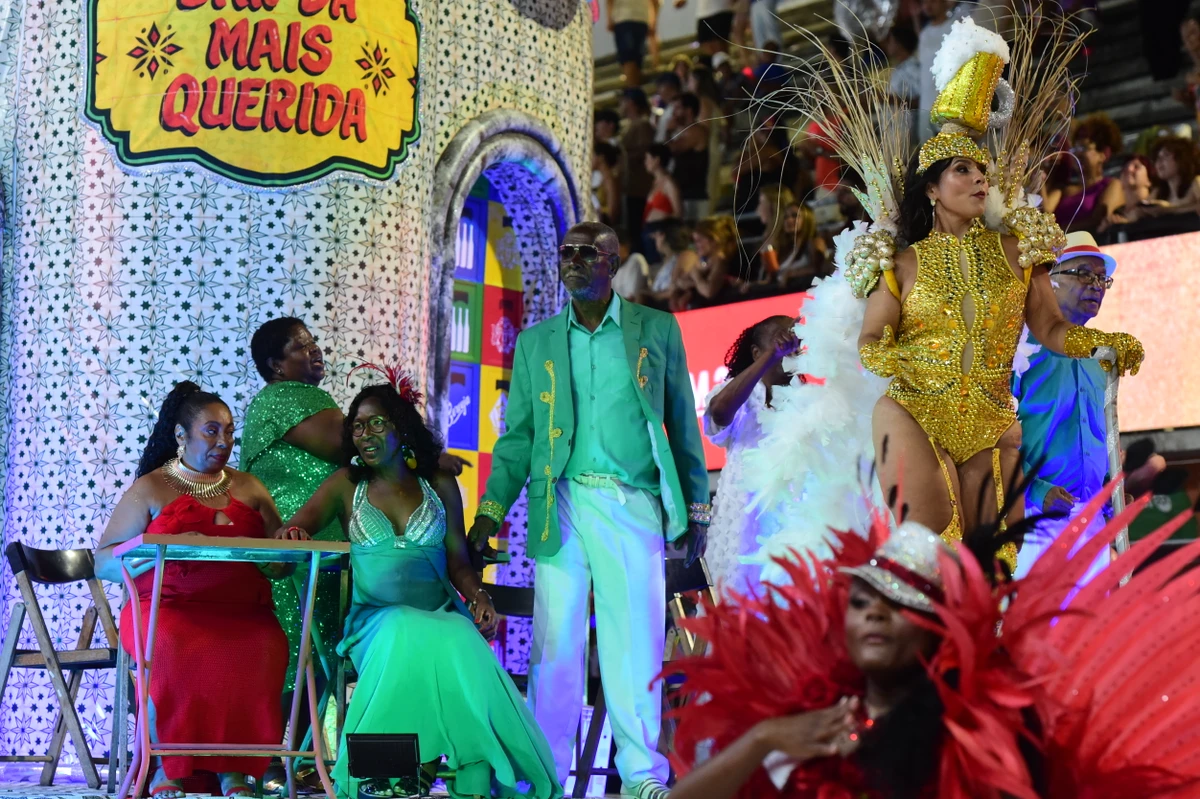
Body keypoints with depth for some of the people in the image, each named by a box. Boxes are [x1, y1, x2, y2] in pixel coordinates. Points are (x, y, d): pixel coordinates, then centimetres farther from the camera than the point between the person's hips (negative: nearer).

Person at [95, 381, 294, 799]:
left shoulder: (248, 488, 21)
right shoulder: (150, 489, 10)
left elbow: (280, 565, 23)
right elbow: (104, 563, 5)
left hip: (241, 612, 2)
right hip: (167, 607, -2)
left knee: (265, 650, -33)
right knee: (174, 650, -37)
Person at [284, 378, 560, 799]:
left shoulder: (440, 486, 14)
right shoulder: (346, 485, 13)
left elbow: (458, 561, 12)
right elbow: (295, 528, 2)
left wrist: (479, 596, -9)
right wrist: (293, 533, -23)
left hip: (440, 616, 1)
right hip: (376, 619, -1)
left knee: (464, 647, -35)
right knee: (411, 638, -38)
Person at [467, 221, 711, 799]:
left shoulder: (657, 330, 10)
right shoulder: (536, 342, 14)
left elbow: (683, 425, 10)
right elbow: (517, 437, 12)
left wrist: (696, 507, 6)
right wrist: (492, 509, 0)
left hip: (633, 506, -1)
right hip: (562, 506, 1)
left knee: (635, 642, -2)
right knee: (555, 643, -2)